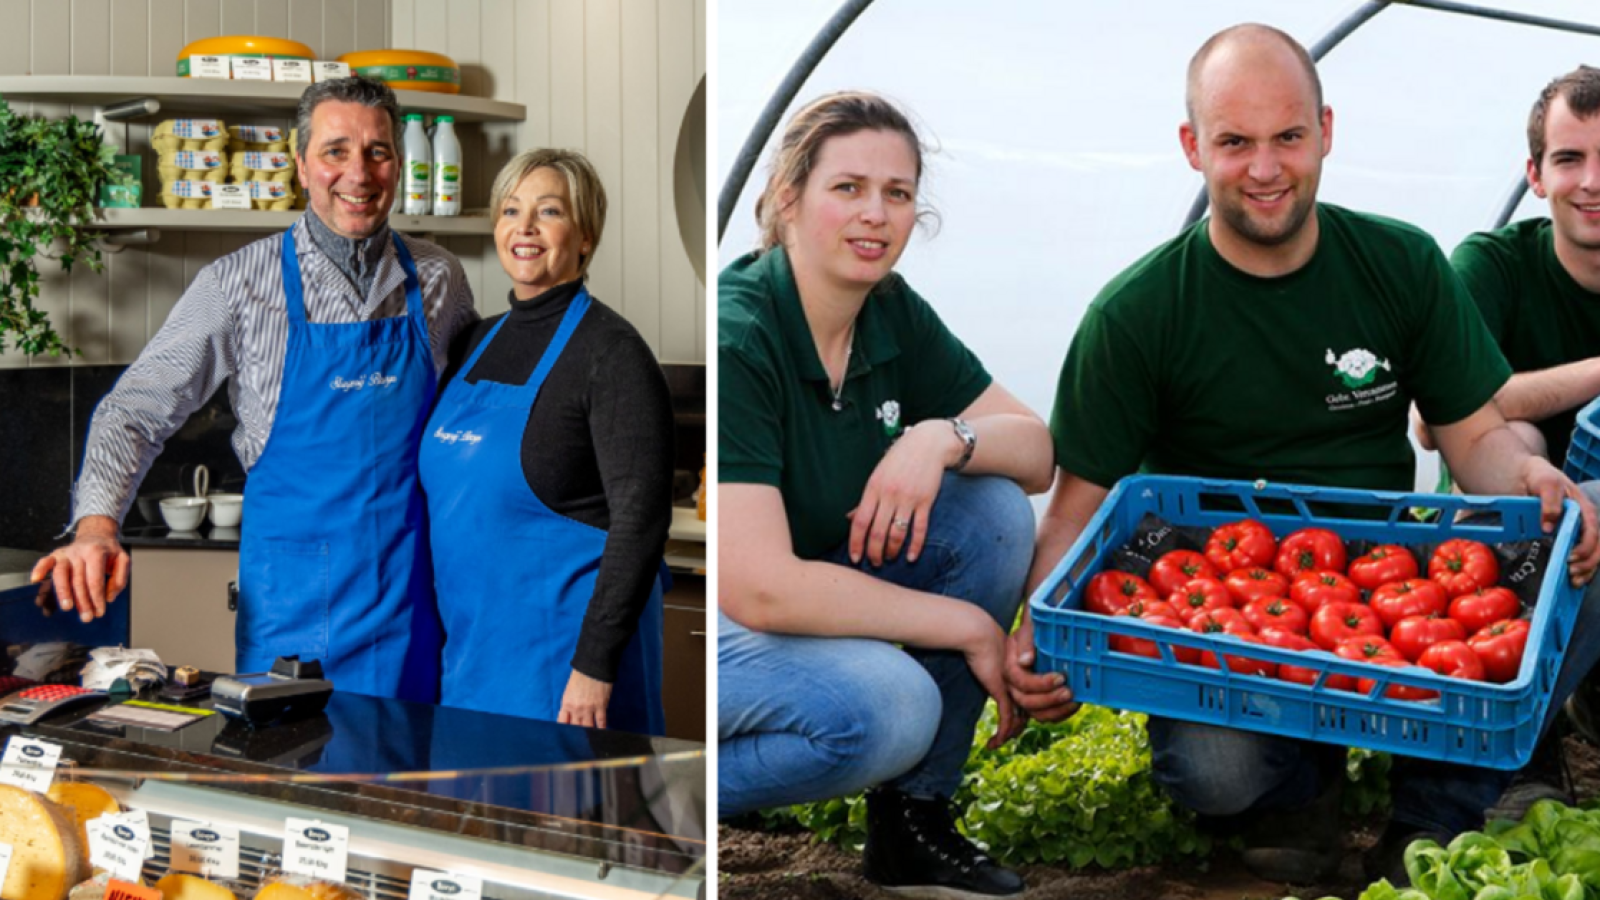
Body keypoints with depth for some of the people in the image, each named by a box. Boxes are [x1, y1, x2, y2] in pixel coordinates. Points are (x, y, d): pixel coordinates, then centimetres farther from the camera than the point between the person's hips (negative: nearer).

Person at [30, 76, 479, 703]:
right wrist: (97, 523, -18)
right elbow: (136, 409, -2)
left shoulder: (439, 280, 5)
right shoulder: (240, 284, -3)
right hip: (294, 589, -2)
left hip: (410, 584, 2)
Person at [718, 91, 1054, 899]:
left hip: (809, 591, 8)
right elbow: (761, 589, -31)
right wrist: (967, 626, -23)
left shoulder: (892, 313, -3)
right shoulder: (736, 338, -26)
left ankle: (913, 817, -1)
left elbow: (1037, 453, 0)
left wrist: (942, 437, -23)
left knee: (994, 511, -11)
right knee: (888, 705, -32)